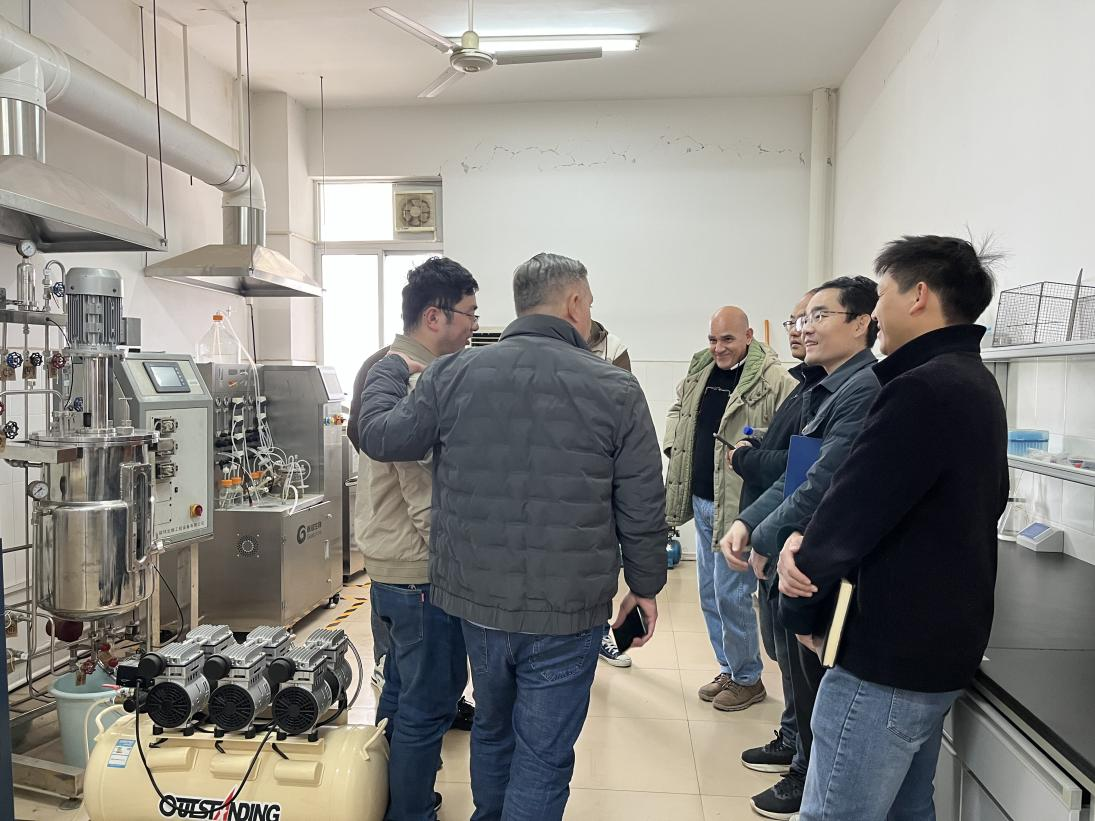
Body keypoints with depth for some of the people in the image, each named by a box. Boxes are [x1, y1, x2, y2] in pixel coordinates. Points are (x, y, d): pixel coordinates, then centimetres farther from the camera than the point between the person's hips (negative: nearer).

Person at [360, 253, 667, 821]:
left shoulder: (453, 374, -5)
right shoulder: (617, 390, -9)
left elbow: (379, 437, 3)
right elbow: (643, 508, -5)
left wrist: (389, 368, 20)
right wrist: (645, 586, 10)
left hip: (476, 597, 4)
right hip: (568, 609, -4)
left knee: (492, 727, 28)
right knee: (543, 757, 12)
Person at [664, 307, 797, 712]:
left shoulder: (774, 380, -15)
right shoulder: (700, 370, 8)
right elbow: (678, 408, 24)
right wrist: (674, 444, 11)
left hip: (738, 507, -8)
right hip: (701, 501, 8)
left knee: (731, 596, -1)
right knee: (710, 595, 18)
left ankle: (748, 679, 23)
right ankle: (728, 670, 36)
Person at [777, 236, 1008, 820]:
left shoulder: (922, 391, -22)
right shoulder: (974, 383, 11)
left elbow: (851, 513, -21)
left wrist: (800, 611, -3)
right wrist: (809, 543, -8)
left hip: (887, 660, -10)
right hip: (945, 646, 10)